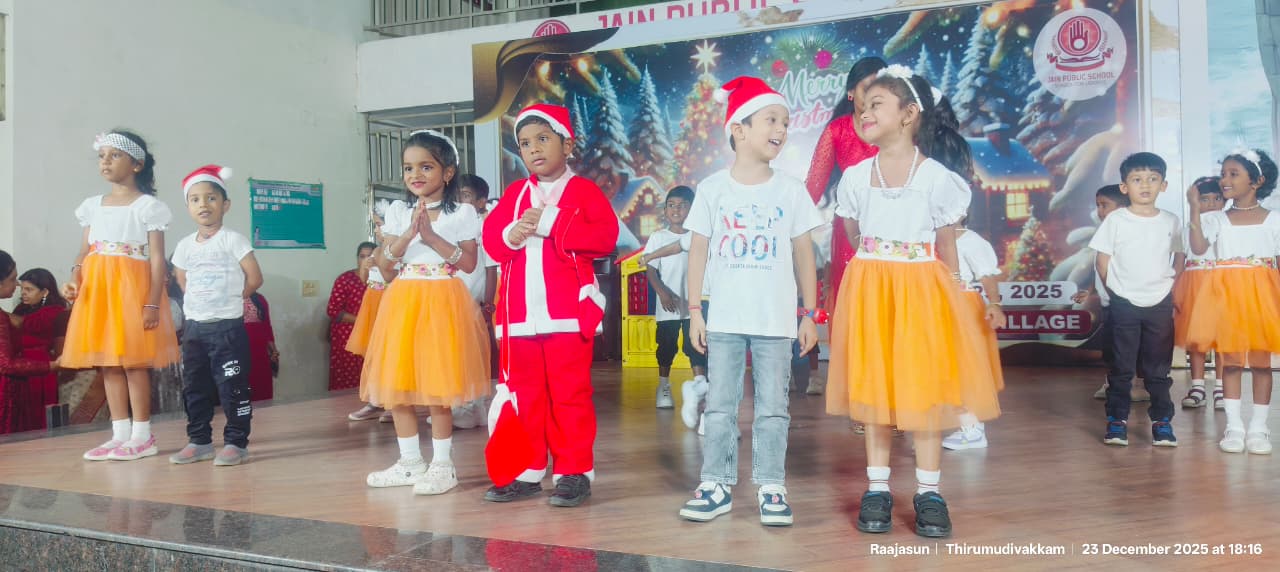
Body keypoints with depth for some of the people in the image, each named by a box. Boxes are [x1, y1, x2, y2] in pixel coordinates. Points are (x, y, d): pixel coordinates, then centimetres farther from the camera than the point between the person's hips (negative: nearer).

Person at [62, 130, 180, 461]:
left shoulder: (147, 206, -4)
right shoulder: (93, 206, 13)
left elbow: (157, 258, -8)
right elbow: (84, 252, 13)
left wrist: (153, 303, -16)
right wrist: (74, 280, -7)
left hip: (132, 287, -6)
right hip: (98, 289, 6)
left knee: (134, 360, -4)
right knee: (107, 362, 7)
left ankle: (141, 436, 4)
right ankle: (120, 434, 13)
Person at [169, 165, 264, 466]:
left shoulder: (232, 240, -7)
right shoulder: (185, 246, 8)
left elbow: (254, 278, -8)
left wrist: (231, 299, 4)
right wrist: (200, 301, 9)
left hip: (227, 327, -6)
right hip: (194, 327, 6)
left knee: (232, 387, -5)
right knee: (193, 388, 11)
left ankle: (236, 442, 3)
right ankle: (199, 441, 21)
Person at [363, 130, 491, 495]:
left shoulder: (462, 214, 0)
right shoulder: (398, 212, 9)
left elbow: (469, 263, -8)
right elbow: (383, 264, 2)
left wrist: (432, 237, -15)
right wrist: (408, 235, -14)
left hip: (442, 302, -4)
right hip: (403, 301, 5)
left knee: (437, 387, -5)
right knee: (396, 384, 6)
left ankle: (442, 465, 7)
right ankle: (411, 462, 20)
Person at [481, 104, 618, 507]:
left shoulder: (584, 191, 0)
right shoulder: (514, 194, 15)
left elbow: (605, 237, -13)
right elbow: (490, 237, 11)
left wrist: (551, 223, -14)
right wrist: (510, 235, -12)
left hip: (568, 313, -5)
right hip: (519, 315, 5)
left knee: (570, 394, 0)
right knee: (525, 394, 11)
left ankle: (575, 472, 8)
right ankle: (528, 471, 21)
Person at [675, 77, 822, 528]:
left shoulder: (790, 191, 2)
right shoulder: (712, 189, 1)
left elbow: (804, 254, 6)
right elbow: (698, 251, 4)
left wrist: (810, 313, 3)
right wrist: (694, 311, 0)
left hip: (776, 321, 0)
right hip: (724, 319, 0)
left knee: (772, 407, 5)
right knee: (720, 406, 6)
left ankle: (771, 487, 13)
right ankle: (716, 485, 15)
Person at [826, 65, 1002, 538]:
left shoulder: (938, 177, -4)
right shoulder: (855, 177, 4)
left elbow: (947, 247, 2)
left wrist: (952, 295, 3)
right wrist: (878, 267, 12)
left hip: (922, 290, -2)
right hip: (869, 289, 2)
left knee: (924, 388, 0)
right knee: (872, 387, 4)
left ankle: (929, 492, 10)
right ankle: (877, 489, 13)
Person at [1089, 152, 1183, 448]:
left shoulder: (1170, 222, 4)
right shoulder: (1116, 220, -3)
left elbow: (1179, 258, 12)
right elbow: (1102, 261, 0)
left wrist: (1173, 289, 2)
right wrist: (1115, 290, 0)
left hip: (1160, 304, 2)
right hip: (1124, 304, -2)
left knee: (1158, 367, 6)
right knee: (1122, 366, 3)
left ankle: (1162, 420, 14)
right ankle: (1117, 419, 9)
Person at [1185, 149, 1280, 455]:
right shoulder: (1215, 219, 5)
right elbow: (1198, 247, -12)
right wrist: (1195, 208, -16)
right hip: (1226, 295, 0)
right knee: (1230, 360, 2)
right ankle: (1234, 426, 9)